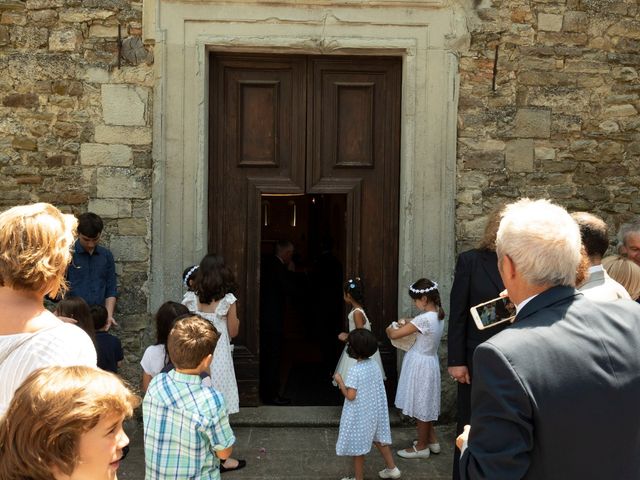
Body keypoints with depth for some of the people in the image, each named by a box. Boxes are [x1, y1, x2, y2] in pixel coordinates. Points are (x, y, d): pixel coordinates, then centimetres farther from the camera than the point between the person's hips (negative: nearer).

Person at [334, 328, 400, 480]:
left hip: (360, 415, -7)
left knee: (357, 445, 8)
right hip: (374, 411, 7)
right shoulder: (374, 364, -2)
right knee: (378, 438, 24)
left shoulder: (355, 370, -24)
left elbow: (350, 396, -23)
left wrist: (340, 380, -11)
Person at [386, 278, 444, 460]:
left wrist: (389, 329, -1)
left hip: (420, 365, -9)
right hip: (428, 362, 9)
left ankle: (422, 447, 19)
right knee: (425, 404, 21)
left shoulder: (424, 319, -27)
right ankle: (432, 441, 33)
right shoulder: (437, 316, 1)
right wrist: (407, 324, 4)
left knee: (420, 406, 5)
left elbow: (394, 335, -23)